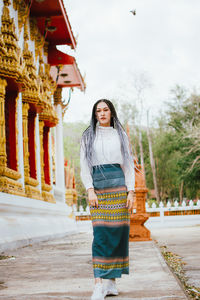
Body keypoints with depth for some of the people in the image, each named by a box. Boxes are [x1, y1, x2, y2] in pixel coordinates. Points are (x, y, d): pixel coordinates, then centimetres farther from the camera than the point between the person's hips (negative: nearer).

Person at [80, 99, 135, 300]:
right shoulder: (88, 137, 11)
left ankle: (112, 283, 7)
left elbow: (129, 165, 10)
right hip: (97, 186, -1)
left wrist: (131, 191, 0)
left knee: (118, 233, -2)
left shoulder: (120, 135, 13)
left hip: (119, 185, 1)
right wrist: (90, 190, -8)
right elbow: (84, 166, 5)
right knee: (101, 234, -11)